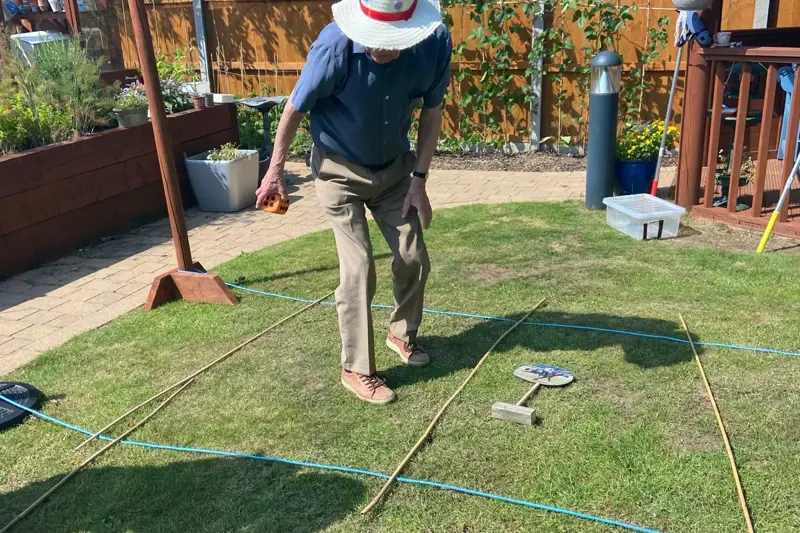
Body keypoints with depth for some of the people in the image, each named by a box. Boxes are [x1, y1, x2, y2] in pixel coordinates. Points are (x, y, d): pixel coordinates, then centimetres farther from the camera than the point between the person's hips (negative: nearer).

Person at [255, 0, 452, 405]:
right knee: (358, 270, -8)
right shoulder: (335, 45, -31)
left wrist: (418, 179, -7)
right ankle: (356, 370, 8)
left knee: (414, 259, 9)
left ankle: (401, 334, 35)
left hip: (395, 167, 4)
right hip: (340, 171, -4)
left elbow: (431, 113, -6)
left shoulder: (436, 42, -23)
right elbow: (295, 108, -15)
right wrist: (275, 170, -5)